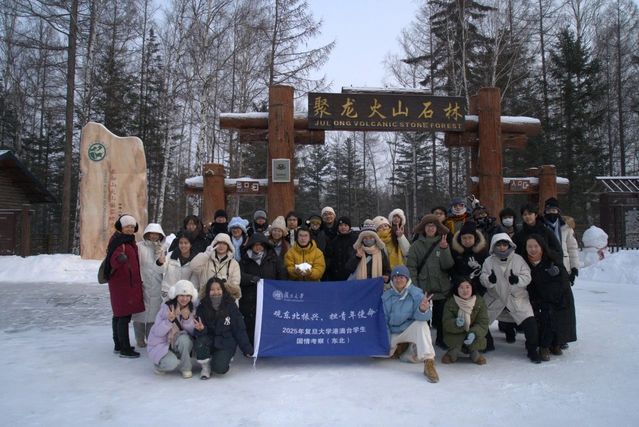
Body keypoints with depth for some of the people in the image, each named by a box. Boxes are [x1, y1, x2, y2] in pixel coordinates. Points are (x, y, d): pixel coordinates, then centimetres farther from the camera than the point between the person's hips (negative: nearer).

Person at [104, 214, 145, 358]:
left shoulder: (129, 241, 13)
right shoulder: (117, 240, -14)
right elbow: (113, 261, -29)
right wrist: (120, 258, -49)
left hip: (129, 283, 10)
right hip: (121, 283, -10)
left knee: (119, 314, 16)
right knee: (124, 315, -8)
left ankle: (119, 345, 25)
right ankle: (124, 349, -4)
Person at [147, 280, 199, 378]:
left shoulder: (192, 308, -6)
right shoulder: (166, 307, -15)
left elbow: (193, 332, -13)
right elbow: (157, 332, -20)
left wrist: (187, 318, -29)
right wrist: (169, 320, -37)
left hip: (178, 344, 3)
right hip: (161, 344, -3)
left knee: (184, 337, -31)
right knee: (171, 363, -30)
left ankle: (185, 368, -8)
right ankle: (160, 364, 7)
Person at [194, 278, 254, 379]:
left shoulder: (231, 306, -9)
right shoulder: (202, 308, -6)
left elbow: (239, 330, -6)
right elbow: (198, 331, -6)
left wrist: (247, 349, -9)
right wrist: (201, 329, -31)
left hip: (226, 344, -2)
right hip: (210, 341, 2)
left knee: (219, 368, -24)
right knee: (200, 342, -31)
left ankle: (225, 360, 14)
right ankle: (206, 367, -3)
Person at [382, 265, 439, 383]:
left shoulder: (416, 293, -11)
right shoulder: (386, 296, -2)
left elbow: (423, 317, -25)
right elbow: (383, 319, 3)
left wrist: (423, 310, -49)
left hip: (410, 331, -3)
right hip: (393, 334, 3)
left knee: (422, 324, -34)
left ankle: (429, 363, -37)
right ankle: (399, 349, 11)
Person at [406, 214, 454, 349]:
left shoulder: (443, 243, 4)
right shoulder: (416, 245, 0)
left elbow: (448, 265, -6)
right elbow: (411, 267, -4)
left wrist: (444, 249, -20)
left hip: (442, 288, 1)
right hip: (422, 288, -1)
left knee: (441, 316, 10)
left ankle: (441, 339, 29)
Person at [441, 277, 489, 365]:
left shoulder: (479, 301, -7)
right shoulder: (450, 302, -10)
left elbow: (483, 323, -14)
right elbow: (446, 323, -15)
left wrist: (474, 333, -34)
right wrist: (456, 323, -38)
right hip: (456, 335, -1)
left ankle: (474, 352, 6)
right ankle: (453, 351, 5)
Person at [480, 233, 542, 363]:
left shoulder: (518, 259, -5)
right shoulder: (489, 261, -4)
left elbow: (527, 277, -8)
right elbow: (483, 279, -8)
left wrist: (517, 280, -29)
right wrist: (489, 280, -30)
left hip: (517, 298, -1)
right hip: (495, 298, 1)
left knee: (530, 322, -13)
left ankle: (532, 350, 7)